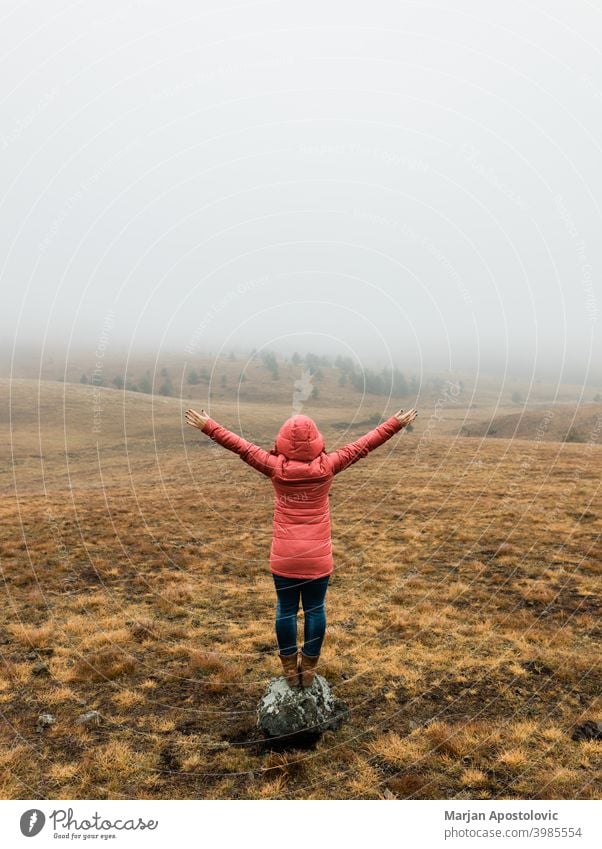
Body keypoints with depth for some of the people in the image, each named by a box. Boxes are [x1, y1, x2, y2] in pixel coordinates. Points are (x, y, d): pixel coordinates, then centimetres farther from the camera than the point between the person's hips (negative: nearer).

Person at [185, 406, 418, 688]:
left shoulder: (276, 467, -10)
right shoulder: (326, 466, -10)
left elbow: (241, 446, -3)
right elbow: (364, 445, -3)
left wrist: (208, 426, 6)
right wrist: (396, 423, 5)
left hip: (284, 557, 0)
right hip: (318, 557, 0)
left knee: (286, 610, 13)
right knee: (315, 610, 12)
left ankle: (290, 669, 24)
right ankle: (309, 670, 22)